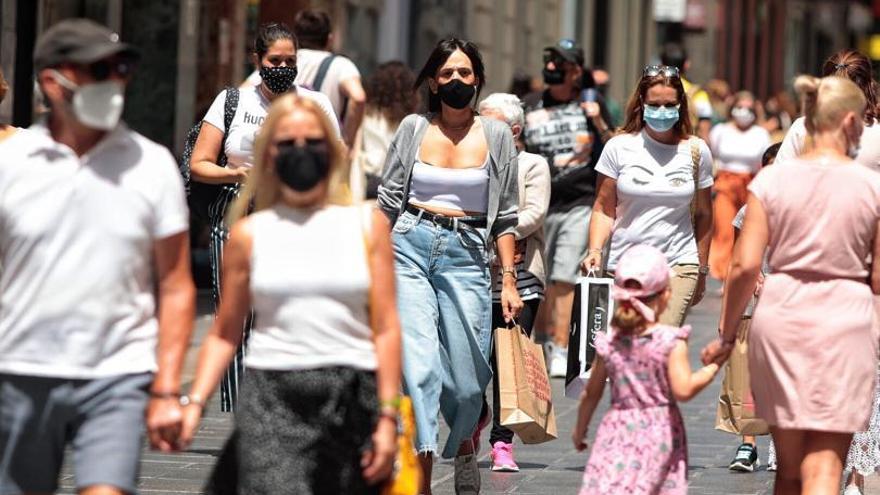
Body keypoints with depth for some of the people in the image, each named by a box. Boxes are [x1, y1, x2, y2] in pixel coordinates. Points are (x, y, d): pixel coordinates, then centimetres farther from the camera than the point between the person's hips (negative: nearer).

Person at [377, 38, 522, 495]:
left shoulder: (495, 135, 6)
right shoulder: (413, 129, 6)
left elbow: (505, 216, 8)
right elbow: (388, 201, 9)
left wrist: (509, 279, 2)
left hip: (466, 255, 0)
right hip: (410, 247, 0)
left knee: (466, 380, -1)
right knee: (418, 366, -14)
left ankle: (464, 447, 32)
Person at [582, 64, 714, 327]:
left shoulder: (696, 151, 5)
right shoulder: (619, 147, 2)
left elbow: (703, 215, 13)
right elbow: (604, 209, 4)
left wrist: (702, 271, 15)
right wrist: (595, 251, -12)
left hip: (678, 265, -1)